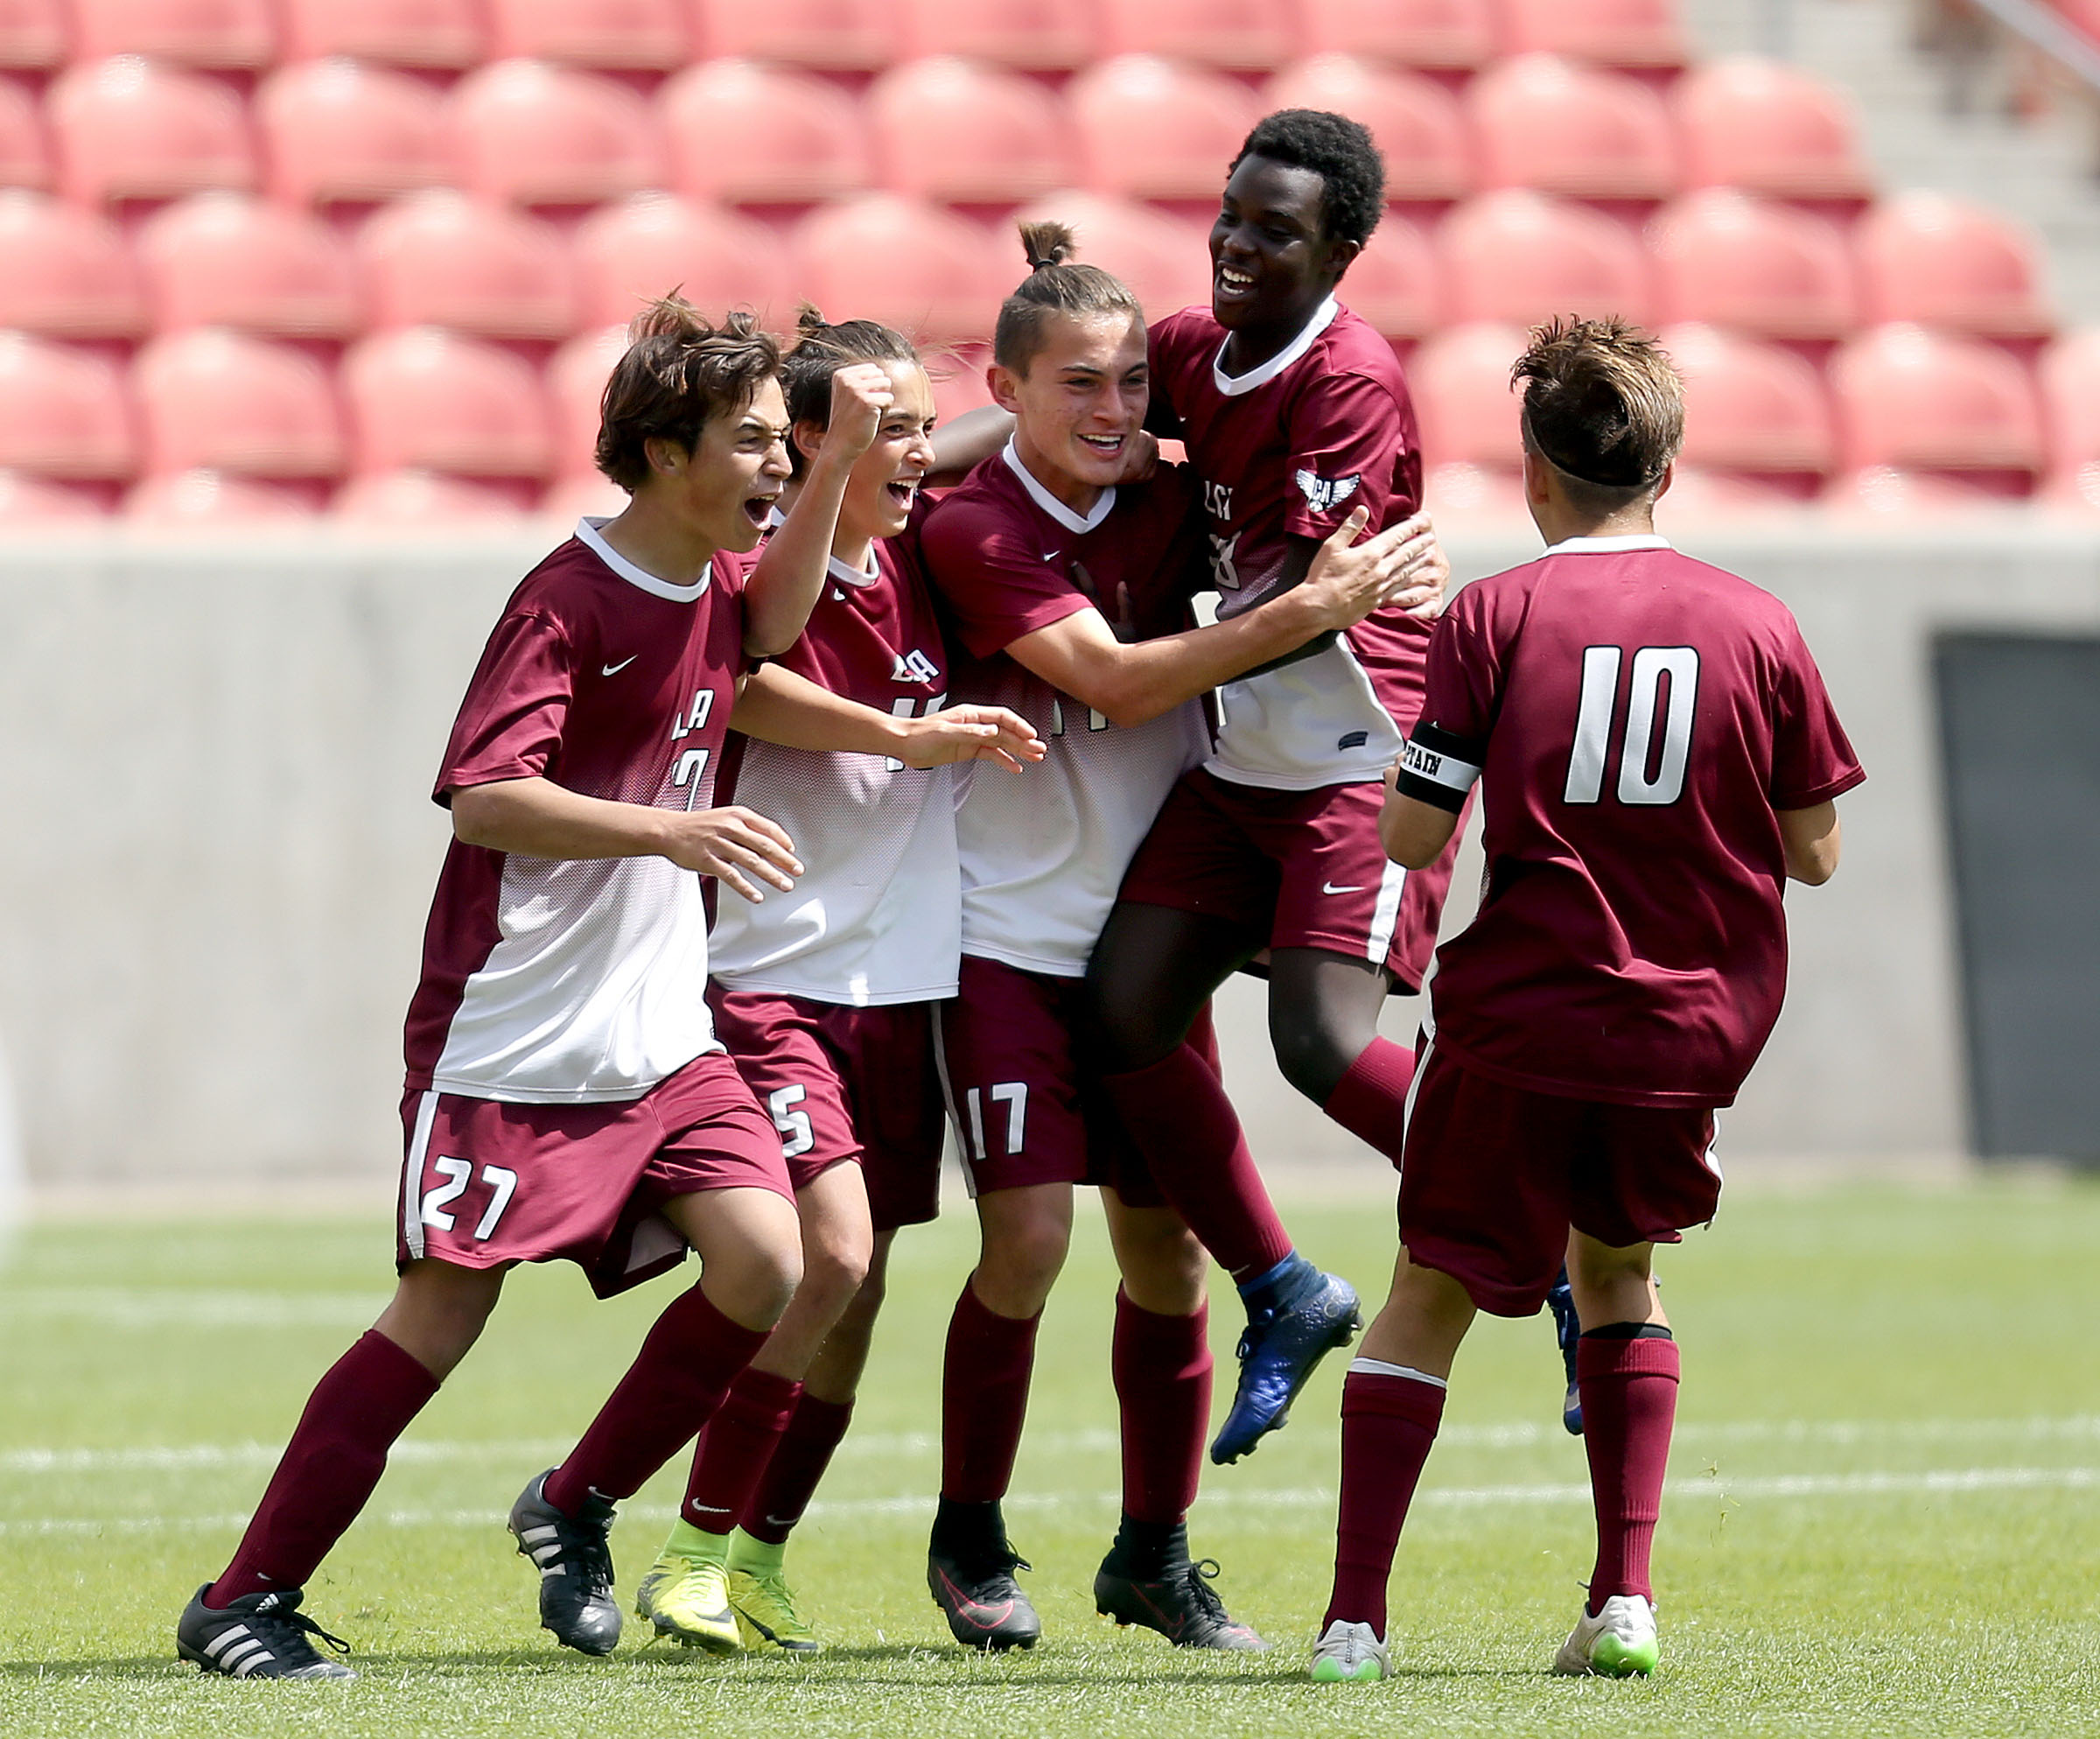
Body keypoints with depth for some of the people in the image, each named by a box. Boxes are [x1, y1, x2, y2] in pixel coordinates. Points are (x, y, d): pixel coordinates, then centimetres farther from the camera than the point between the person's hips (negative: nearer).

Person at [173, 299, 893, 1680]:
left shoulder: (708, 582, 7)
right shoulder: (567, 602, -16)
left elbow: (764, 625, 29)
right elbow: (484, 797, -24)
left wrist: (842, 458, 15)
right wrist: (670, 828, -34)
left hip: (659, 1036, 7)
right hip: (513, 1039, -7)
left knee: (765, 1264, -10)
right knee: (443, 1311, -9)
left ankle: (575, 1508, 10)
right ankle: (244, 1604, 0)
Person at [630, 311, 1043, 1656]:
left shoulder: (923, 571, 8)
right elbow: (744, 686, -31)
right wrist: (905, 735, -33)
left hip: (903, 983, 7)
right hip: (773, 975, -7)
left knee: (856, 1290, 6)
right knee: (831, 1250, -19)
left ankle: (758, 1560, 16)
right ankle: (697, 1555, -9)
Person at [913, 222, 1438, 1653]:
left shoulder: (1172, 498, 2)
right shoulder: (973, 530, -13)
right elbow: (1116, 681, -21)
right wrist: (1305, 612, -26)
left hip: (1145, 938, 5)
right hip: (1007, 932, -5)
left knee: (1168, 1247, 3)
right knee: (1027, 1234, -12)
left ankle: (1155, 1553, 18)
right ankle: (970, 1540, 7)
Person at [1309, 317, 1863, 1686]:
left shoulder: (1494, 618, -6)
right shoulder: (1756, 625, 0)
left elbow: (1410, 835, -8)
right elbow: (1814, 853, 5)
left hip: (1519, 1020, -3)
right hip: (1694, 1026, 3)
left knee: (1430, 1295, 8)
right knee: (1617, 1266, 25)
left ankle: (1357, 1615, -2)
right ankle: (1626, 1597, 13)